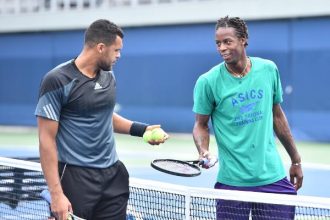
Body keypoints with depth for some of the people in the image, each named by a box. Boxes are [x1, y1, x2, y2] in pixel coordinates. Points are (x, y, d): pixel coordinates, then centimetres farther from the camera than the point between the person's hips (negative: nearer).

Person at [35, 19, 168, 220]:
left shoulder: (109, 77, 10)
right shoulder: (58, 81, -12)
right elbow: (47, 139, -14)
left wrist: (142, 129, 11)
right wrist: (56, 194, -20)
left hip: (113, 175, 6)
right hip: (76, 177, -6)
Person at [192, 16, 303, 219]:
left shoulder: (268, 69, 2)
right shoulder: (208, 82, -8)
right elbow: (201, 124, 2)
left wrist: (296, 160, 17)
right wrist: (203, 151, -19)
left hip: (273, 177, 3)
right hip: (233, 181, -3)